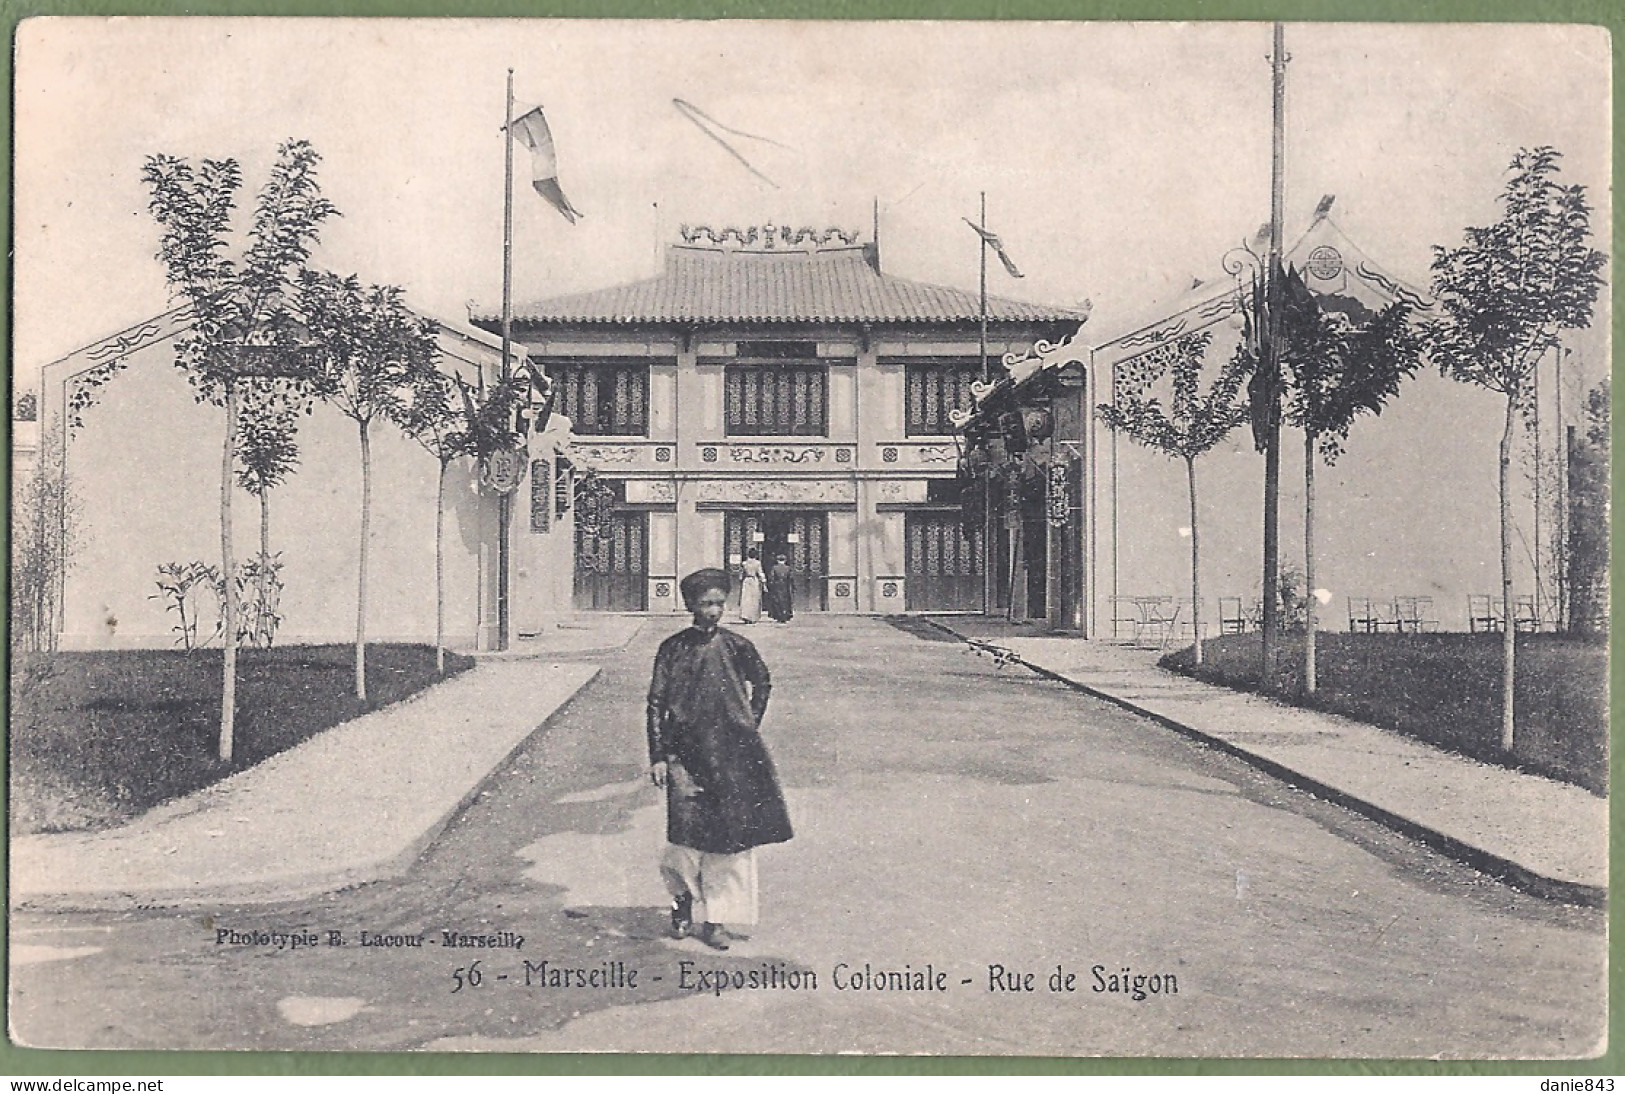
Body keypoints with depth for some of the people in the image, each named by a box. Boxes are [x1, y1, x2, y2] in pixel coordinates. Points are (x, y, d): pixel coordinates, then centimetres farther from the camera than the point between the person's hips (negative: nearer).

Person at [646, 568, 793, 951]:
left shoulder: (736, 646, 4)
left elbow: (763, 685, 20)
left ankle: (715, 919, 12)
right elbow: (656, 703, 2)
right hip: (686, 754, -1)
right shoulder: (674, 648, 1)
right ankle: (683, 896, 22)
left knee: (732, 835, 1)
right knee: (687, 835, -8)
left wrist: (749, 727, 12)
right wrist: (658, 757, -2)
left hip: (733, 755, 1)